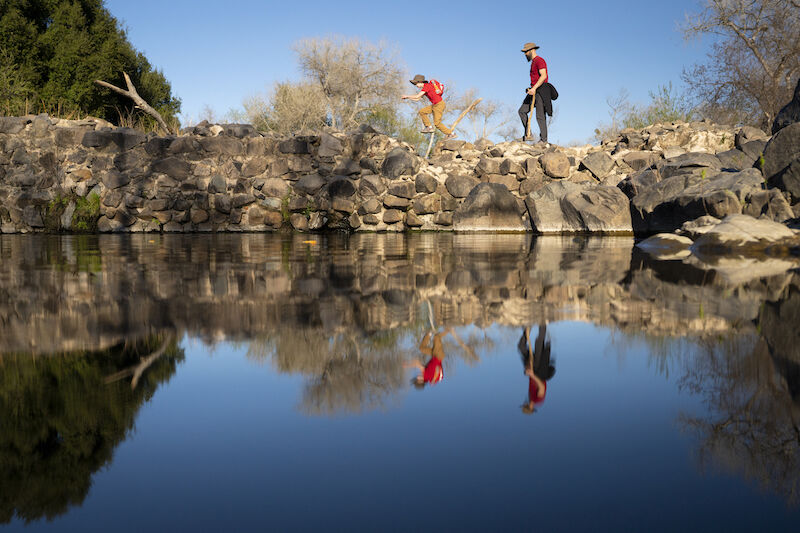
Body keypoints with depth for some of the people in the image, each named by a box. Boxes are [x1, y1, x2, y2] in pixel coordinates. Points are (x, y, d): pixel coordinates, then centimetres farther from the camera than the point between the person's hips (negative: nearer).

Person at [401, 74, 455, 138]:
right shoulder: (425, 89, 14)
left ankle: (451, 134, 4)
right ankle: (429, 127, 8)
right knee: (422, 111, 8)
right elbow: (417, 99, 19)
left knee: (437, 123, -6)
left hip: (439, 105, -9)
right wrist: (407, 98, 12)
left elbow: (417, 96, -19)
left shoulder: (427, 86, -15)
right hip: (435, 105, 9)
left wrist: (407, 96, -7)